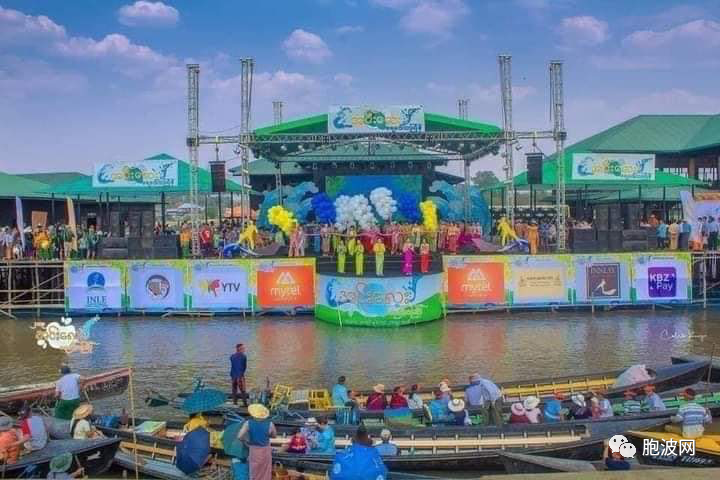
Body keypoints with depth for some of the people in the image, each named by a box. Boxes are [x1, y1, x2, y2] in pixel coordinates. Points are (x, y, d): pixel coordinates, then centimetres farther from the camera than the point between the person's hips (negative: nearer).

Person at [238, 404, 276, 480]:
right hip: (265, 451, 0)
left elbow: (239, 437, -19)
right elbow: (274, 435, 3)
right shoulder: (270, 424, -14)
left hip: (254, 451, 0)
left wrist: (246, 441, 1)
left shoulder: (248, 423, -15)